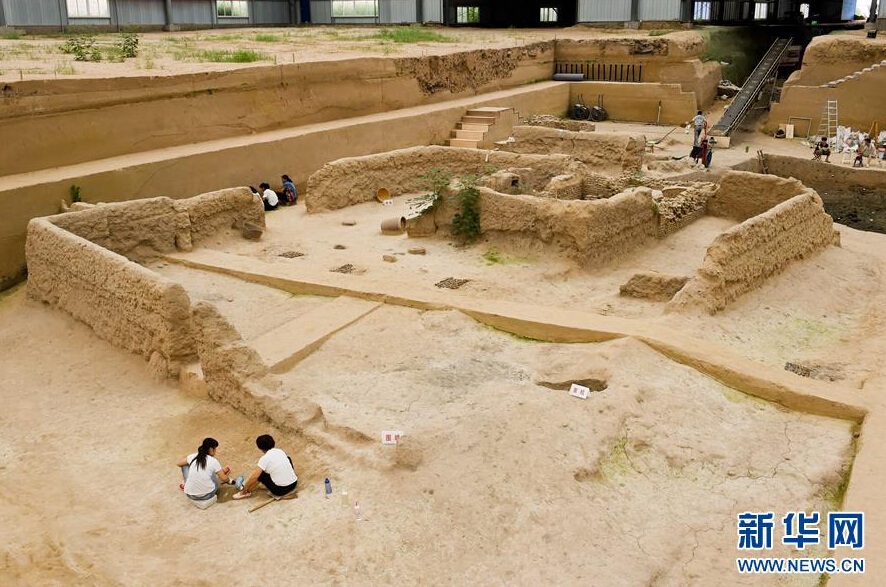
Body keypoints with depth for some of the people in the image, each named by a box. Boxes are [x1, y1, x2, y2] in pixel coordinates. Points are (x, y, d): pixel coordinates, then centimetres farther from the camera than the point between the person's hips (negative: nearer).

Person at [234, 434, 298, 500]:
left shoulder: (265, 458, -11)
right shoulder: (280, 451, 7)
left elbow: (254, 477, -15)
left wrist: (245, 488, 1)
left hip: (280, 490, -5)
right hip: (294, 484, 5)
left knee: (260, 473, 8)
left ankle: (246, 492, 19)